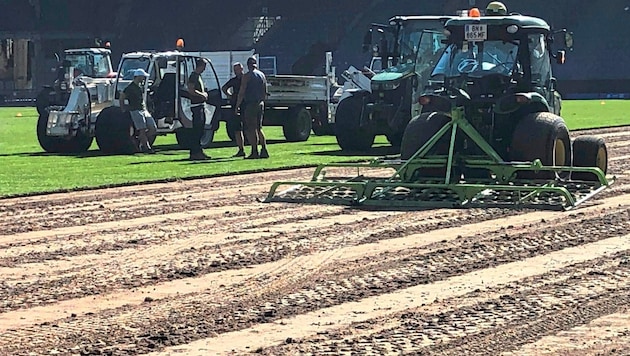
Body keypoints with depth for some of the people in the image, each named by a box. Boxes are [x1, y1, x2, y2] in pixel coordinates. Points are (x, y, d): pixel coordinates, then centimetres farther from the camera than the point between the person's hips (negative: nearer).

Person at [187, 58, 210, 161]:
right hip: (196, 105, -10)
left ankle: (198, 151, 19)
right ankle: (194, 153, -13)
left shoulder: (198, 76, 19)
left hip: (201, 105, 10)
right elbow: (191, 90, -22)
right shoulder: (193, 76, -12)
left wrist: (204, 93, 12)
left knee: (200, 130, 14)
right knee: (196, 130, -11)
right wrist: (202, 94, -14)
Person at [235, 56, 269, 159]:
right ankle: (264, 150, 8)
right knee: (258, 128, 14)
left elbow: (241, 92, -11)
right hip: (260, 104, 7)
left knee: (250, 129, -4)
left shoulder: (247, 76, -9)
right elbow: (265, 92, 17)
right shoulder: (262, 75, 11)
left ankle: (255, 152, -10)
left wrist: (237, 105, -5)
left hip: (251, 104, -7)